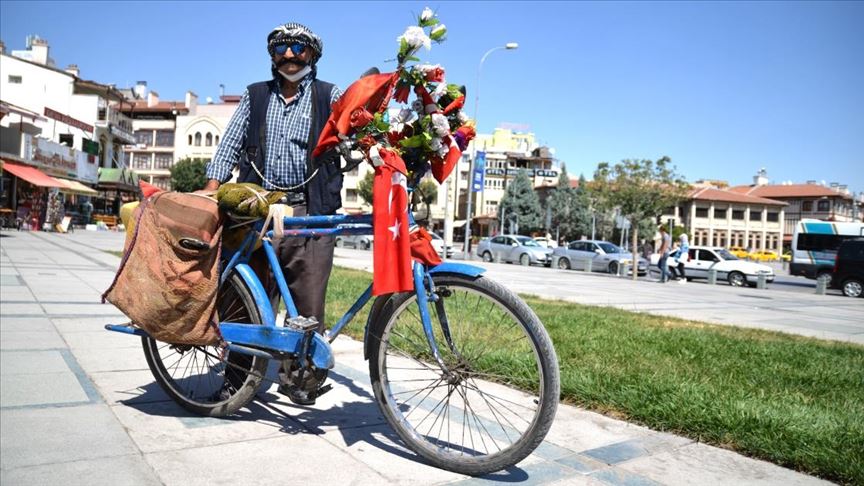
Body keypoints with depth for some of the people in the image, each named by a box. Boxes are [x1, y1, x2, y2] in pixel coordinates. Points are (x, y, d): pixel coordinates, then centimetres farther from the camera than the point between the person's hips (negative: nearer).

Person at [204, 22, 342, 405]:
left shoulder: (329, 96, 12)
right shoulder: (255, 96, 18)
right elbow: (228, 150, 14)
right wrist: (209, 199, 3)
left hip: (310, 214, -2)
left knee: (307, 304, -3)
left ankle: (299, 376, 11)